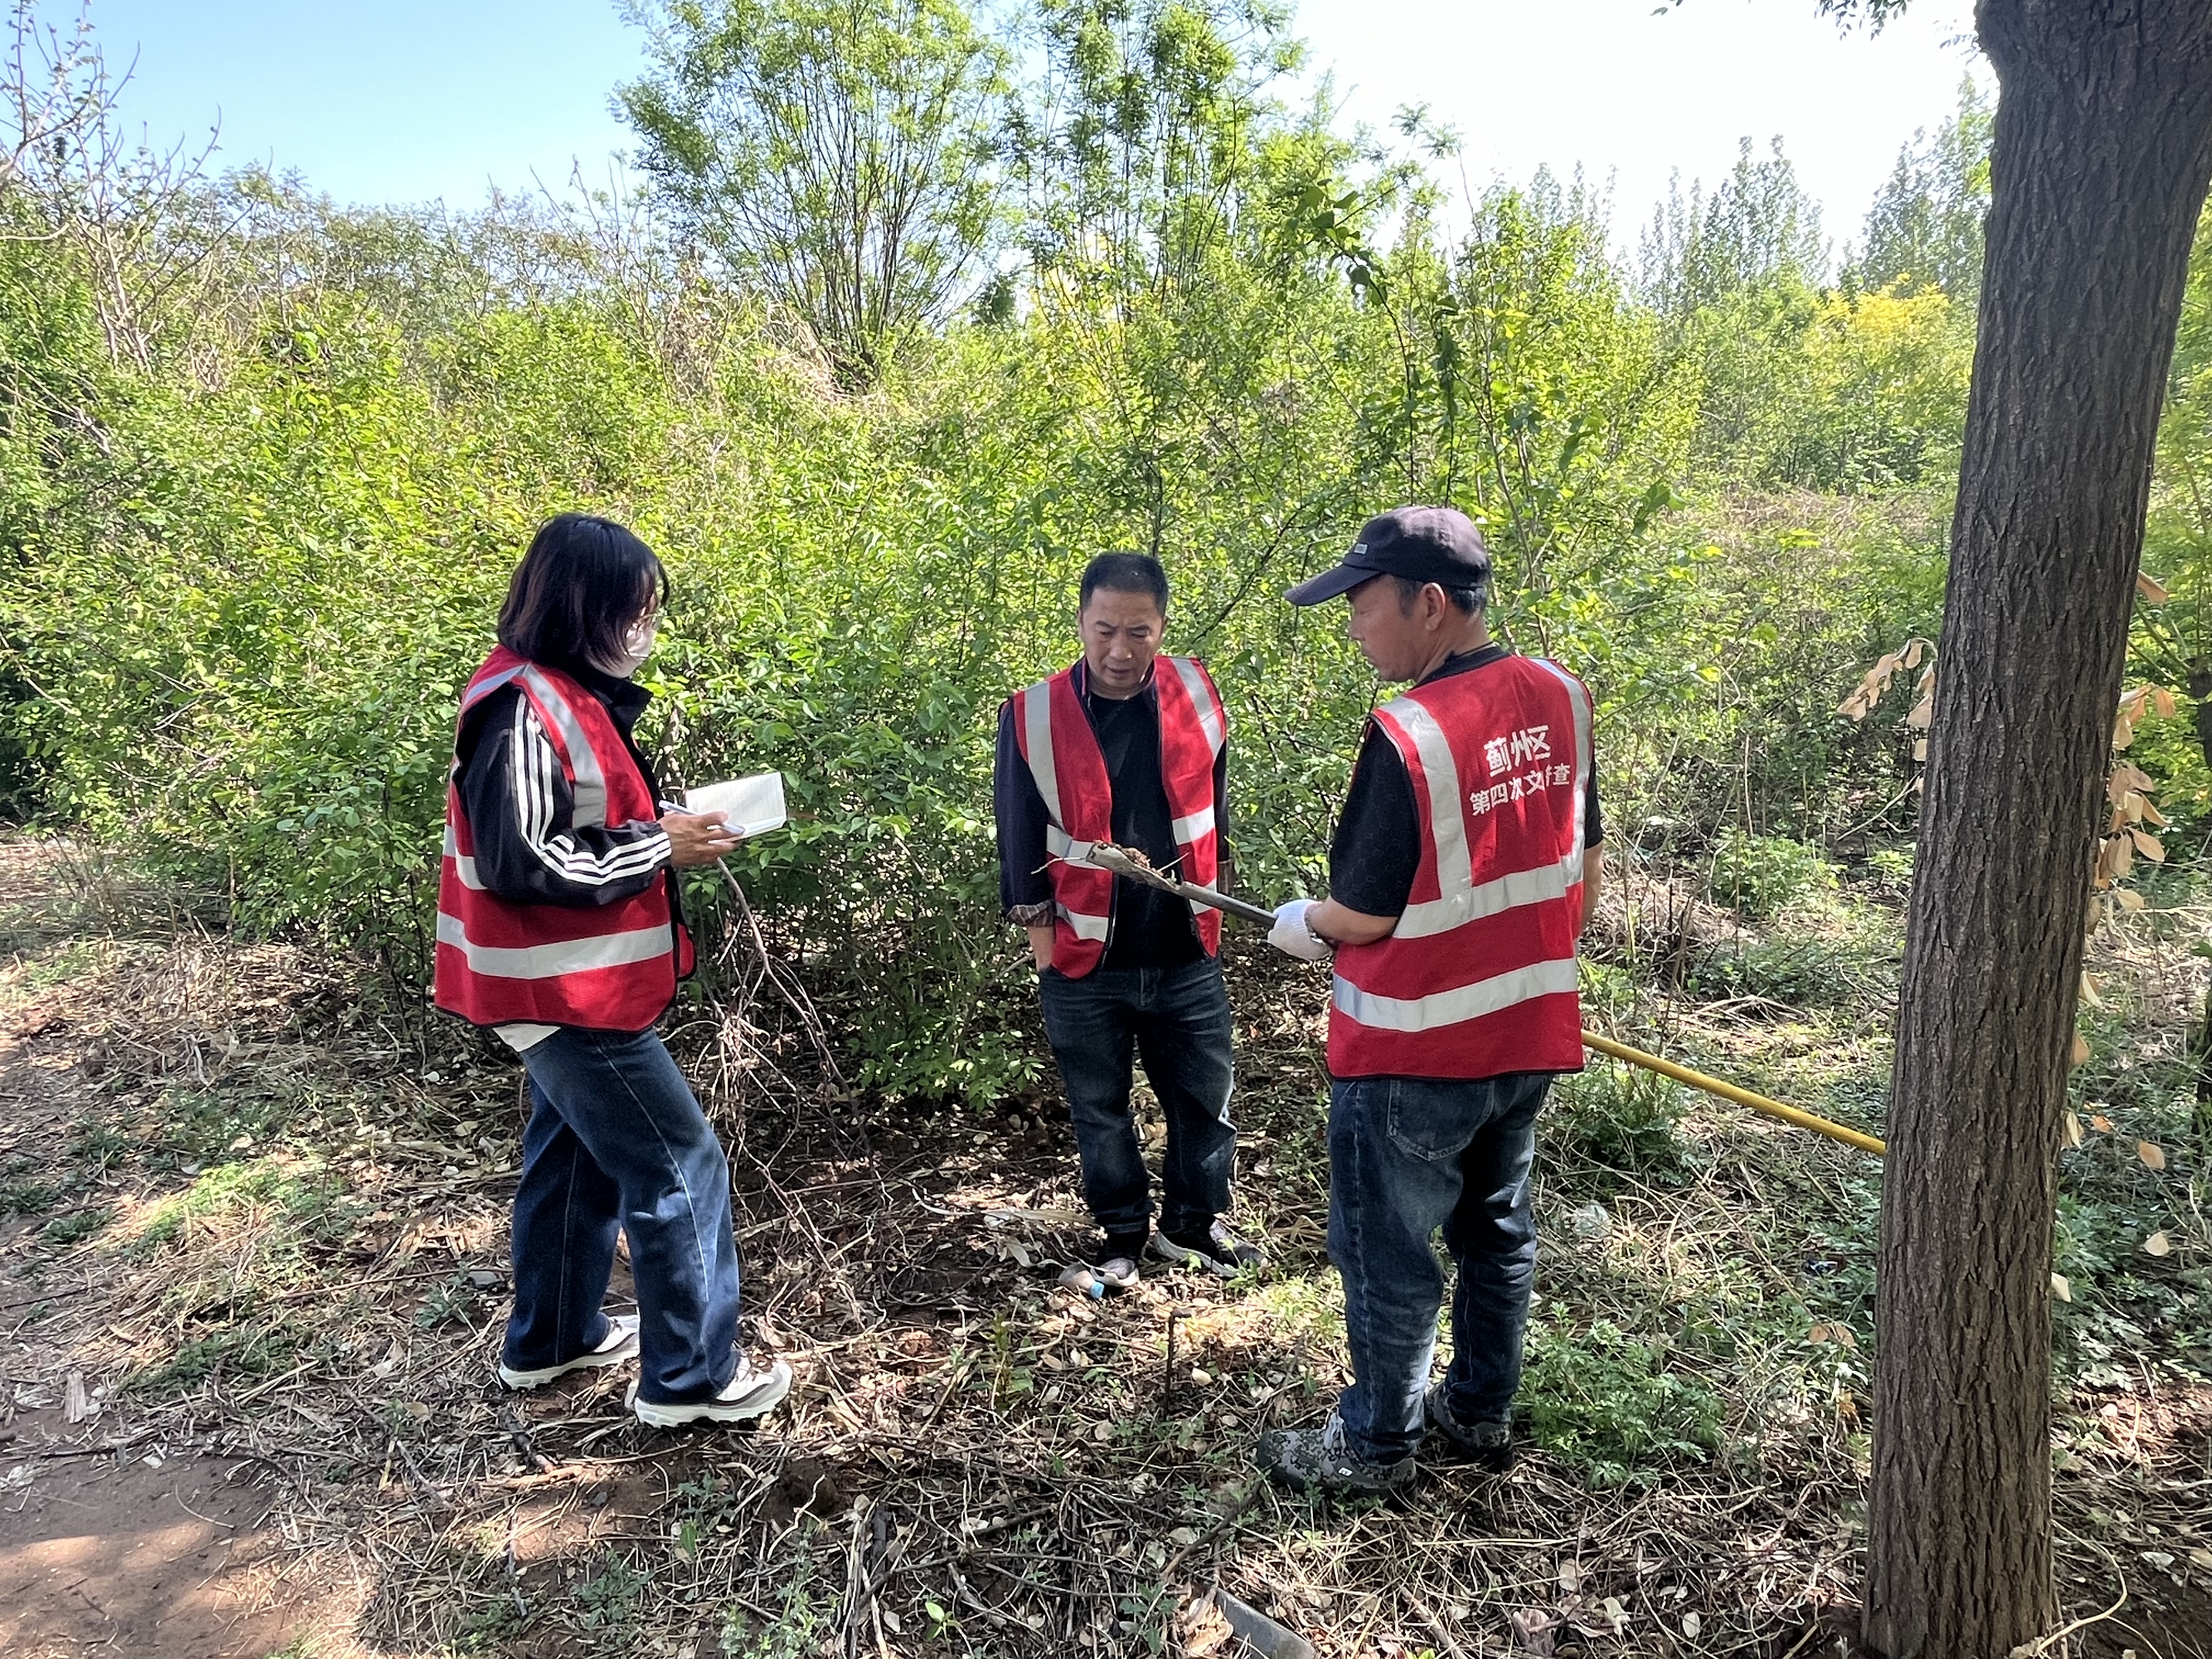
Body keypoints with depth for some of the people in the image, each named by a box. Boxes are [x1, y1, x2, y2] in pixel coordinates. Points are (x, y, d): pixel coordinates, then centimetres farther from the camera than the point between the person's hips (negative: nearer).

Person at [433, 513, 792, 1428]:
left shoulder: (567, 694, 9)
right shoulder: (523, 710, -22)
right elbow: (517, 863, -25)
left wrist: (665, 825, 1)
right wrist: (659, 848, -20)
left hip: (575, 987, 10)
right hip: (567, 993, -10)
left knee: (576, 1156, 21)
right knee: (679, 1164, -2)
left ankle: (551, 1338, 38)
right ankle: (692, 1376, 11)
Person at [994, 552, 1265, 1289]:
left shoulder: (1195, 695, -4)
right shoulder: (1033, 716, -11)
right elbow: (1019, 842, -4)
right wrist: (1045, 947, -2)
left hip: (1186, 957, 2)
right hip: (1084, 962, -2)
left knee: (1205, 1099, 14)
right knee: (1100, 1111, 14)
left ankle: (1193, 1224, 36)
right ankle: (1123, 1236, 34)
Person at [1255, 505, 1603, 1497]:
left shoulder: (1407, 735, -25)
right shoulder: (1562, 697, -3)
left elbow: (1366, 912, -18)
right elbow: (1586, 868, 7)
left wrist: (1302, 925, 2)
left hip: (1414, 1051, -7)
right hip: (1528, 1034, 8)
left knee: (1388, 1251, 11)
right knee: (1497, 1228, 23)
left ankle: (1375, 1444, 29)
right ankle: (1482, 1409, 41)